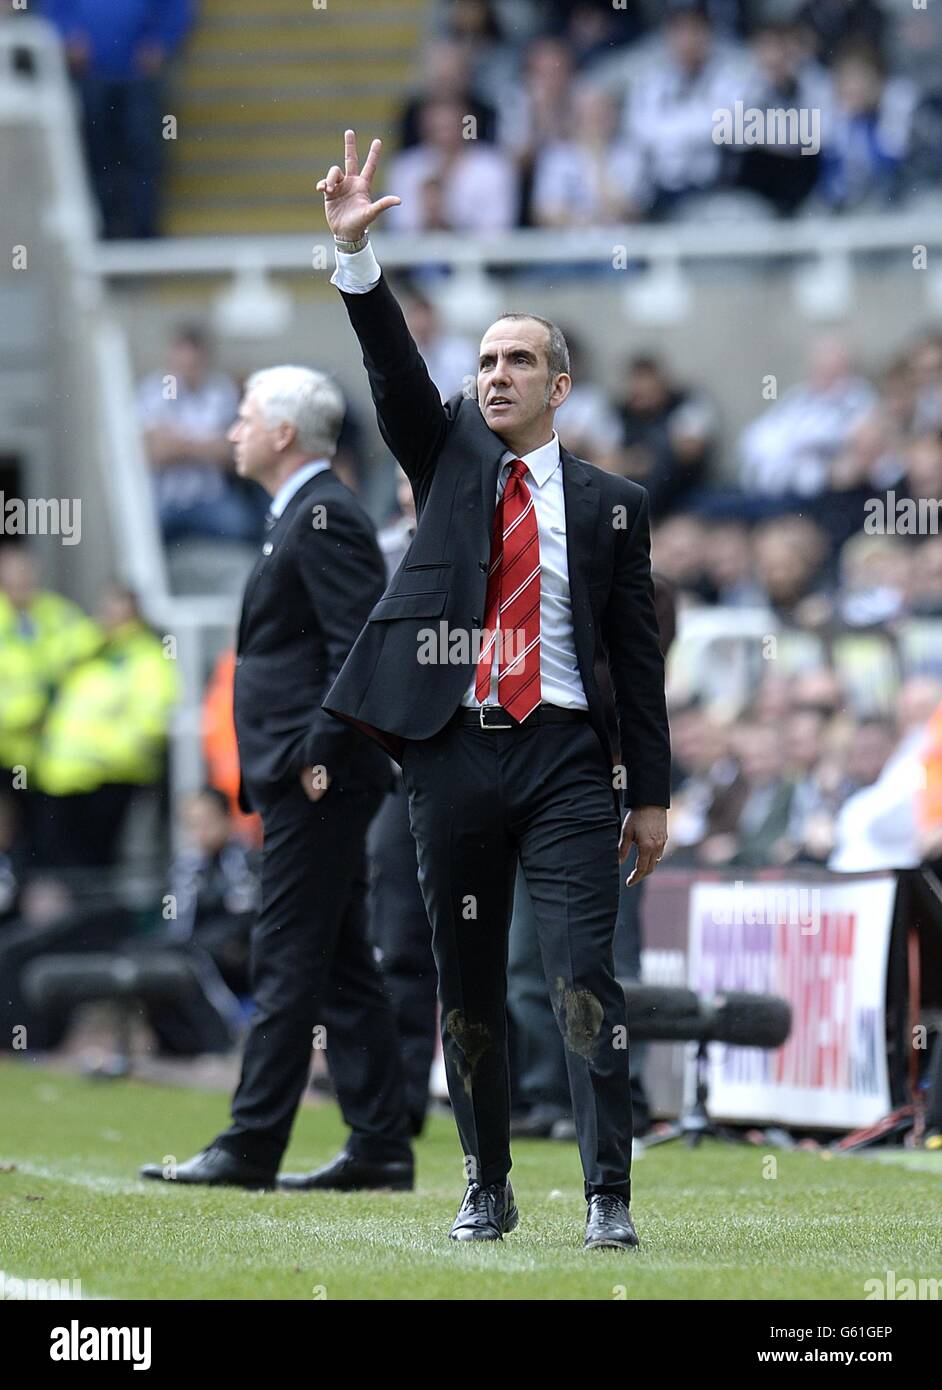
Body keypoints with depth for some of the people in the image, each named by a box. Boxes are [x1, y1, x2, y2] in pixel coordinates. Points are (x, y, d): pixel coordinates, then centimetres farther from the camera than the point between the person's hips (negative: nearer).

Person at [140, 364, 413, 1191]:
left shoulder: (326, 517, -13)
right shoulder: (304, 515, 19)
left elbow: (361, 649, -20)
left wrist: (321, 756, -21)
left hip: (318, 783, -11)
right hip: (302, 782, 11)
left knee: (288, 965, -8)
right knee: (340, 969, 9)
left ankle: (251, 1146, -6)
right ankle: (381, 1148, 10)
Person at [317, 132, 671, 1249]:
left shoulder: (608, 504, 8)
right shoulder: (448, 455, 12)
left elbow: (636, 652, 8)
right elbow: (392, 366, -4)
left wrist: (652, 793, 5)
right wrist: (354, 250, -19)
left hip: (564, 758, -1)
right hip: (454, 750, 2)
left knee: (585, 973, -11)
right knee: (465, 985, 6)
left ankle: (608, 1197, -12)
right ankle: (487, 1193, 17)